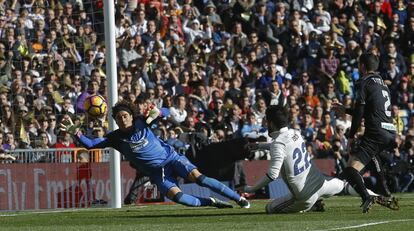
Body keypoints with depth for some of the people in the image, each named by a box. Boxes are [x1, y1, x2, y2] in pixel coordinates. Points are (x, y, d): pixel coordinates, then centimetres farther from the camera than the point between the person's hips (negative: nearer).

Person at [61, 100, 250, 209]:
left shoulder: (141, 122, -4)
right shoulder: (115, 138, -3)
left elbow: (165, 112, 0)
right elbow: (91, 144, -9)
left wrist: (156, 113, -23)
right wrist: (75, 132, -24)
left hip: (171, 158, -1)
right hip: (156, 172, 1)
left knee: (199, 178, -20)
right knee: (176, 196, -25)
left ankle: (239, 199, -15)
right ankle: (211, 203, -4)